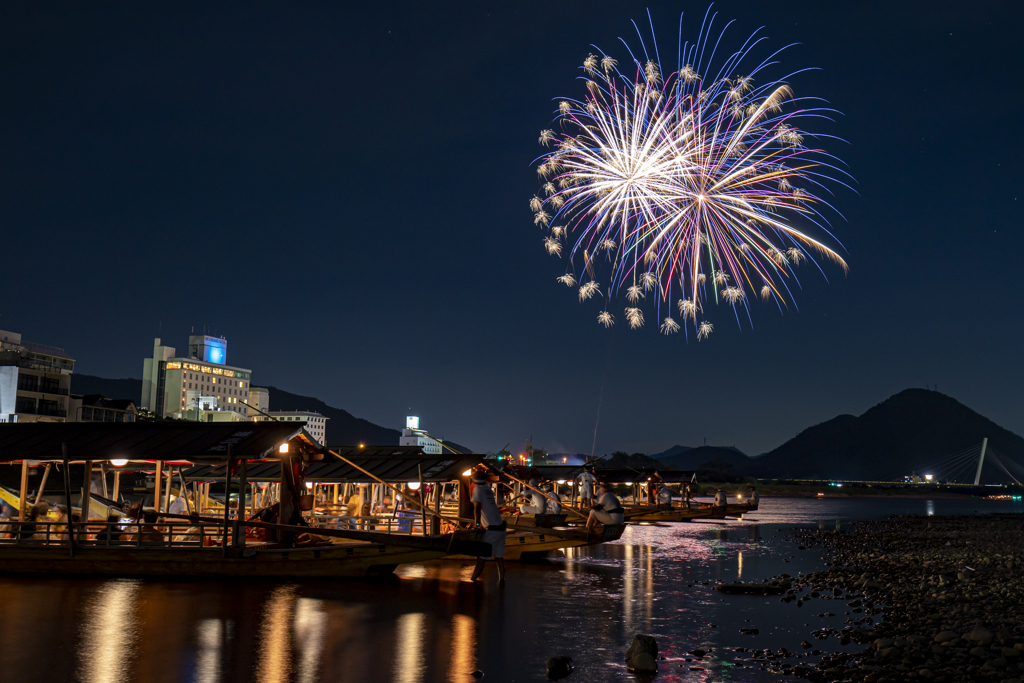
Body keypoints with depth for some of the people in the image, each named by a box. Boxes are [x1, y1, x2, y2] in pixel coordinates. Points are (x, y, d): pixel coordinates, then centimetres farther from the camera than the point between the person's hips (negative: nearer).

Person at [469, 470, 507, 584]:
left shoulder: (478, 489, -7)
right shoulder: (488, 489, 12)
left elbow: (477, 508, -16)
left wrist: (477, 524, -18)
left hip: (492, 530, -7)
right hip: (501, 527, 7)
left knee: (481, 557, -6)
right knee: (499, 557, 10)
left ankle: (472, 580, -7)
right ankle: (501, 581, 10)